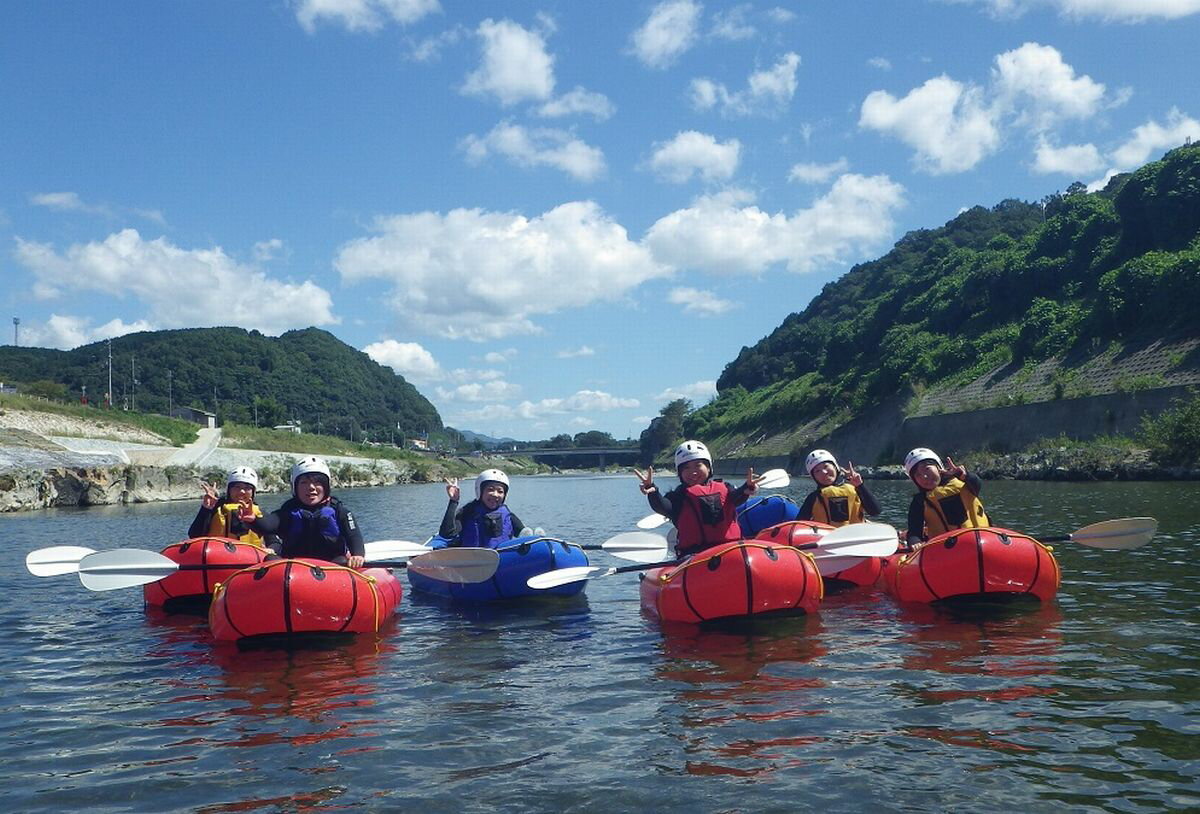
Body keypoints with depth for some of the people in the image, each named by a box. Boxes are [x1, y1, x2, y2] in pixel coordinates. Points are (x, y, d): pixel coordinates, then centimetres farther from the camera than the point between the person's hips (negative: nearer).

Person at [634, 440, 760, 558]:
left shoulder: (722, 488, 17)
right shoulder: (680, 495, 10)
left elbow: (736, 498, -2)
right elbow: (663, 507, -8)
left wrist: (747, 488, -26)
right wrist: (652, 491, -30)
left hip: (729, 547, 2)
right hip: (694, 551, -2)